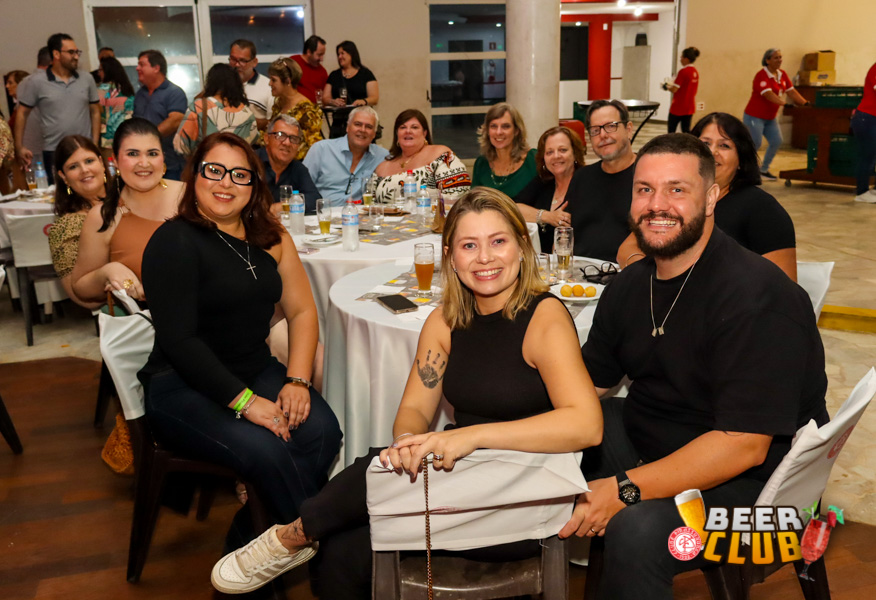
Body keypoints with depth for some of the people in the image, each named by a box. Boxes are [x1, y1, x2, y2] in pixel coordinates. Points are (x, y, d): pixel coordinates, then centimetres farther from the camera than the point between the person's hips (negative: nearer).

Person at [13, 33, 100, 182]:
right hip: (53, 153, -2)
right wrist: (19, 147, 0)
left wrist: (95, 144, 4)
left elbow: (95, 112, 10)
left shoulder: (87, 79, 5)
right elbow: (22, 113, 3)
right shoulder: (36, 81, -3)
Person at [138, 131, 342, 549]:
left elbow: (302, 311, 10)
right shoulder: (175, 242, -9)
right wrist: (244, 401, -20)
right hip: (182, 387, -5)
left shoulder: (269, 238, 10)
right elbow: (178, 339, -15)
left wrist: (297, 380, -6)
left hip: (256, 370, 6)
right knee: (263, 449, -31)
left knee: (322, 430, -23)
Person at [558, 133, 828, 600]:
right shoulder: (630, 285, 3)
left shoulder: (757, 298, -23)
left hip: (747, 481, -8)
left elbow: (743, 446, -27)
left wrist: (625, 490, -30)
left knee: (635, 531, -34)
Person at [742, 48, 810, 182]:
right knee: (755, 143, -8)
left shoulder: (782, 74, 6)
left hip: (770, 118, 8)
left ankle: (764, 169, 16)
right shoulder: (762, 75, -18)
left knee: (776, 141, 1)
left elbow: (791, 91, 2)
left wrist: (805, 103, -10)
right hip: (755, 116, -8)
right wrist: (784, 103, -40)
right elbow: (769, 95, -30)